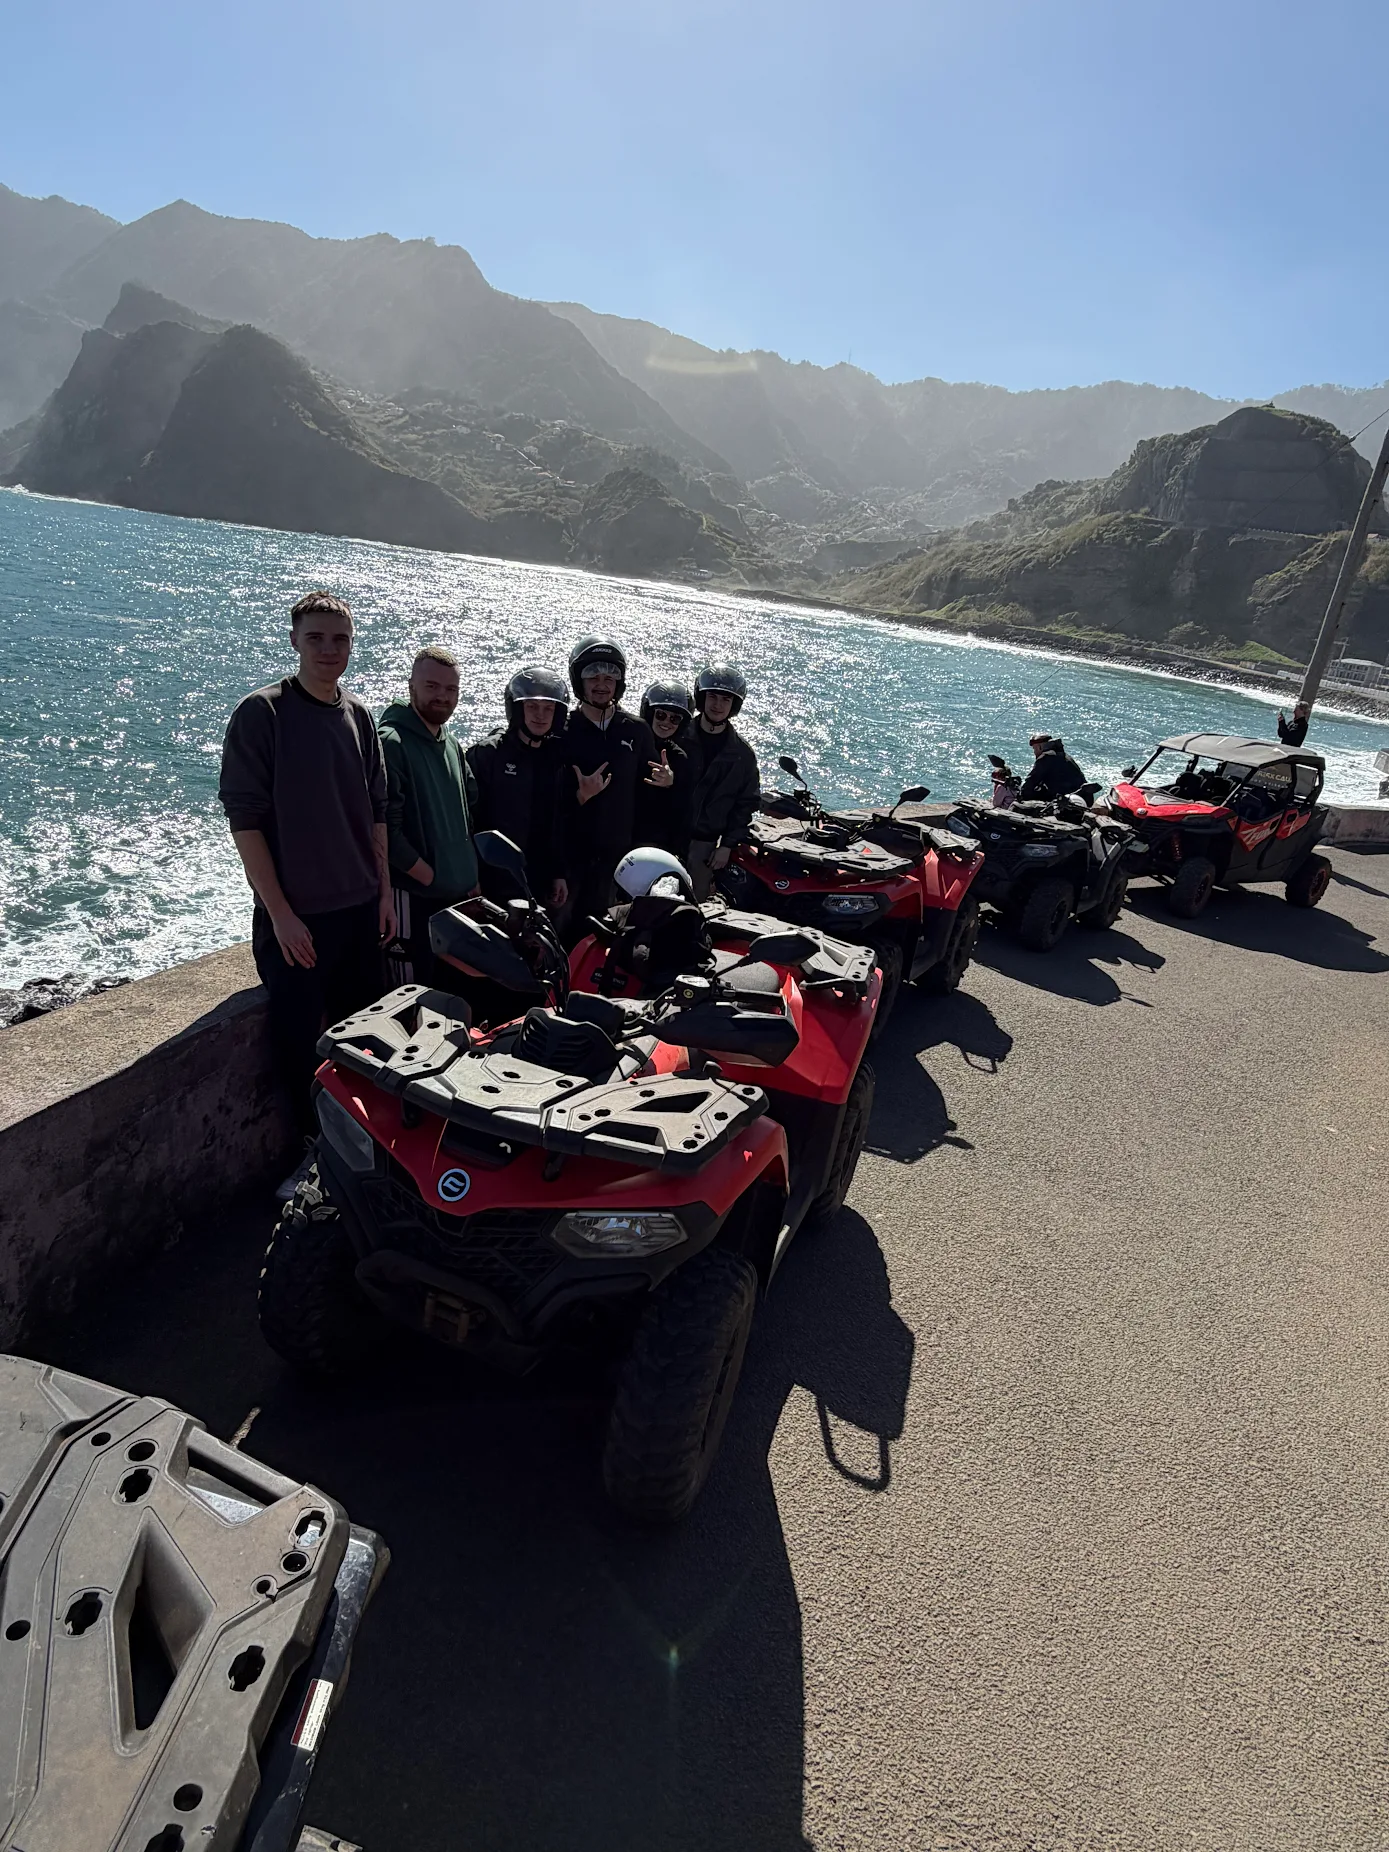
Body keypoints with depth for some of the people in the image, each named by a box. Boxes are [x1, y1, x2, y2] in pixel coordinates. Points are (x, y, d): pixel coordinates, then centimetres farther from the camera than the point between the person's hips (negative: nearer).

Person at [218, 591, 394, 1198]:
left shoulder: (358, 716, 8)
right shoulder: (261, 713, -10)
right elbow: (244, 817, -12)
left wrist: (384, 891, 9)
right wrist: (280, 912, -15)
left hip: (361, 908, 5)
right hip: (295, 915, -5)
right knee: (299, 1040, 1)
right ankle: (315, 1148, 20)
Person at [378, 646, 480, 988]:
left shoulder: (452, 745, 14)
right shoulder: (391, 743, -12)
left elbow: (473, 809, 20)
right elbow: (385, 829, -19)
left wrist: (473, 878, 10)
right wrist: (432, 877, -15)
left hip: (460, 895, 8)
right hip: (414, 898, -8)